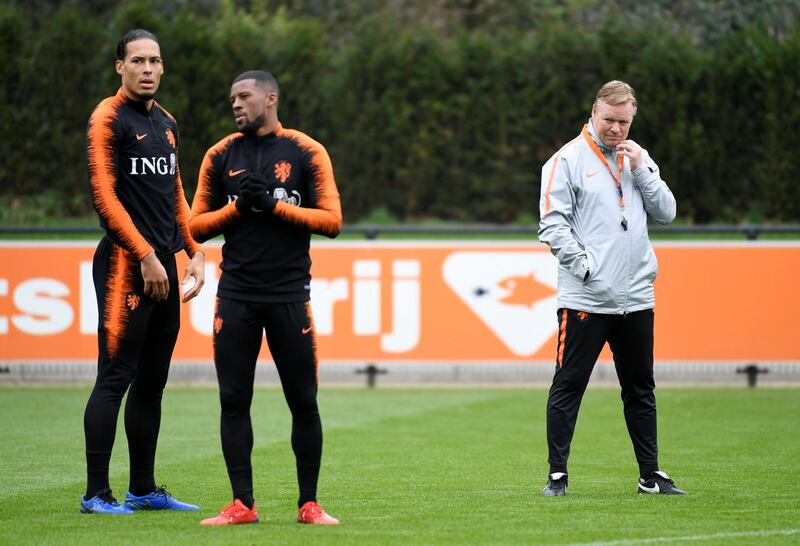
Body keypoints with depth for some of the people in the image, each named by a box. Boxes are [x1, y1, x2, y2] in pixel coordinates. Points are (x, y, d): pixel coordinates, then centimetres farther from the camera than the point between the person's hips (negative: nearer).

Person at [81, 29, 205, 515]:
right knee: (115, 378, -9)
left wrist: (194, 252, 13)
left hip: (163, 261, 8)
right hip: (126, 261, -8)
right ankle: (96, 493, -7)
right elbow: (104, 192, -13)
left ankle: (144, 490, 17)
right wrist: (145, 255, -16)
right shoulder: (109, 118, -7)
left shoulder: (165, 122, 17)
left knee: (152, 383, 11)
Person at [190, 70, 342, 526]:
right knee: (234, 400, 0)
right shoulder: (221, 155, 10)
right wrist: (237, 206, -8)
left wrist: (274, 204, -13)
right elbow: (197, 226, 9)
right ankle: (242, 505, 6)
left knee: (303, 402, 1)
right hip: (235, 295, 2)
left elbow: (332, 220, -4)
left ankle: (309, 504, 10)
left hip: (290, 295, -2)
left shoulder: (306, 153, 2)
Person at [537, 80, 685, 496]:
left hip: (636, 298, 5)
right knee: (567, 387, -2)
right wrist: (584, 265, -14)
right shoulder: (568, 160, -4)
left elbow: (666, 213, 8)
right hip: (585, 300, -5)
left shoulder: (638, 158, 14)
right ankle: (557, 475, 3)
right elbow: (552, 224, -8)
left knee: (640, 390, 12)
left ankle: (650, 474, 19)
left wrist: (641, 170, -2)